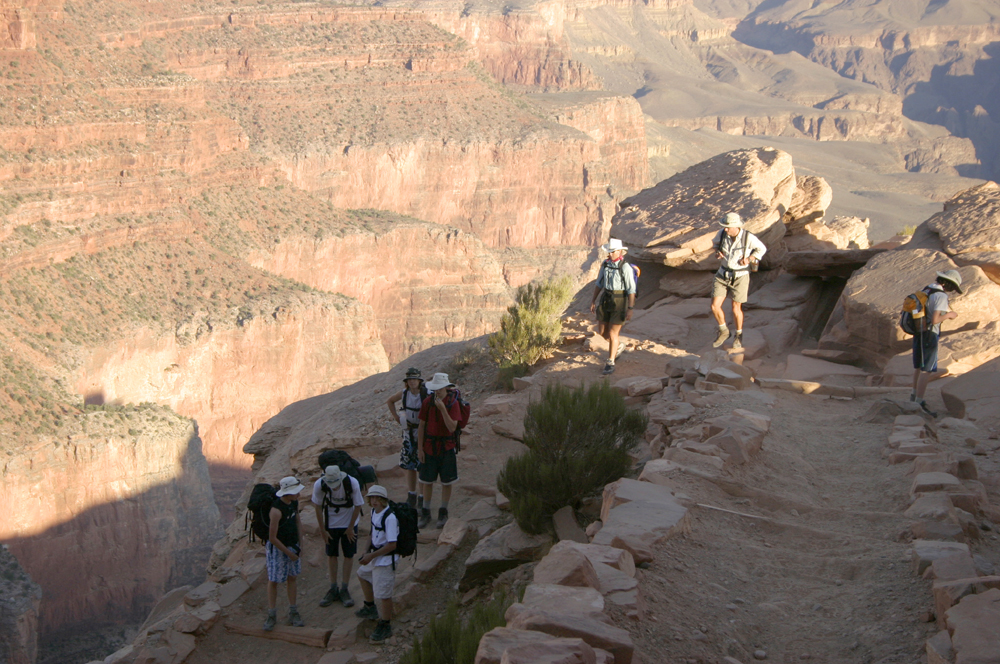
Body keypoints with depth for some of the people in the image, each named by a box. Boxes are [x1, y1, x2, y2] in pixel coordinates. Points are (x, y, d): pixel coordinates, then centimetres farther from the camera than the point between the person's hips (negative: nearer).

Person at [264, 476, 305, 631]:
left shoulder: (294, 503, -4)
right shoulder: (276, 510, -28)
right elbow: (272, 538, -24)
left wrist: (300, 545, 9)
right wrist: (288, 553, -15)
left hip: (293, 545, 7)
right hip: (277, 547, -7)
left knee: (292, 577, 13)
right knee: (273, 581, 4)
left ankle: (293, 614, 24)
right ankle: (271, 615, 16)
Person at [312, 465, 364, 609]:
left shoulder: (352, 483, -29)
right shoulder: (319, 485, -26)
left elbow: (357, 506, -13)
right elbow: (318, 507, -10)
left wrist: (350, 528, -6)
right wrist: (323, 529, -5)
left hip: (349, 523, -1)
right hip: (331, 524, 1)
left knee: (348, 555, 3)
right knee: (331, 555, 7)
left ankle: (344, 590, 15)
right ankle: (333, 589, 20)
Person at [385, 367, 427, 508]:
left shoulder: (426, 394, -16)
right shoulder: (405, 393, 0)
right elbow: (390, 401, 18)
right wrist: (396, 416, 8)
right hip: (409, 431, 5)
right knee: (409, 465, 11)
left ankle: (423, 499, 5)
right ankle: (411, 497, 23)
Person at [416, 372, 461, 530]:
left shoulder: (453, 403, -9)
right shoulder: (428, 402, -2)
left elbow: (452, 427, -19)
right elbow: (422, 426, 2)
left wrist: (443, 409, -27)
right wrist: (420, 448, -1)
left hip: (447, 447, -2)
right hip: (429, 447, 2)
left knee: (447, 482, 5)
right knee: (427, 481, 6)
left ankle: (443, 514, 19)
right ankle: (425, 514, 18)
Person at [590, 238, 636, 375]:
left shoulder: (625, 267, -18)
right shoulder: (605, 264, 2)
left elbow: (631, 290, -17)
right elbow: (599, 284, 12)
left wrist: (630, 309, -18)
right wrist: (593, 301, 12)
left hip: (620, 303, -6)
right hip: (606, 302, 7)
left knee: (612, 334, -4)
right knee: (603, 333, 13)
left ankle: (610, 363, 11)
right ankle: (617, 347, 43)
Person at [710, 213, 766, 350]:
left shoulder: (748, 237, -24)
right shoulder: (722, 233, -14)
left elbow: (762, 249, -5)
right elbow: (716, 243, 10)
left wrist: (749, 259, -19)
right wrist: (717, 252, -10)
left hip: (740, 276, -3)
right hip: (723, 274, 3)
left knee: (736, 309, 7)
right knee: (715, 306, -2)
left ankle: (739, 335, 35)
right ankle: (724, 332, 24)